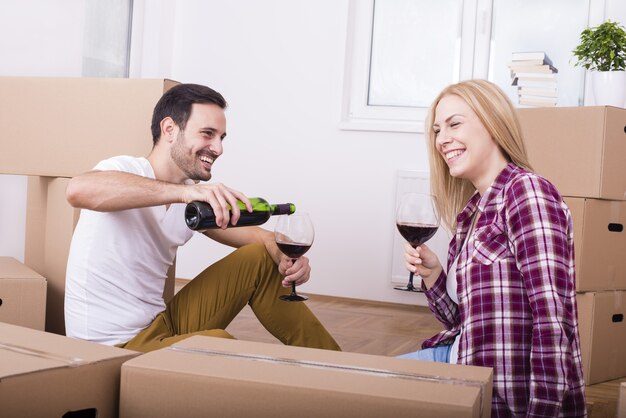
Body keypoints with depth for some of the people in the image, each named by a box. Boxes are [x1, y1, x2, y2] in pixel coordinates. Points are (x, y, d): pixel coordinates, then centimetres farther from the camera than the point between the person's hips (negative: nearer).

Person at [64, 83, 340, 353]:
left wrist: (285, 256, -12)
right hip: (114, 347, -8)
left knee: (258, 258, 5)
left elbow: (257, 236, 12)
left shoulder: (194, 197, 5)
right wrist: (184, 191, -48)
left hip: (162, 323, 8)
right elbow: (78, 190, -41)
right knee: (217, 341, -34)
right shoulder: (125, 168, -17)